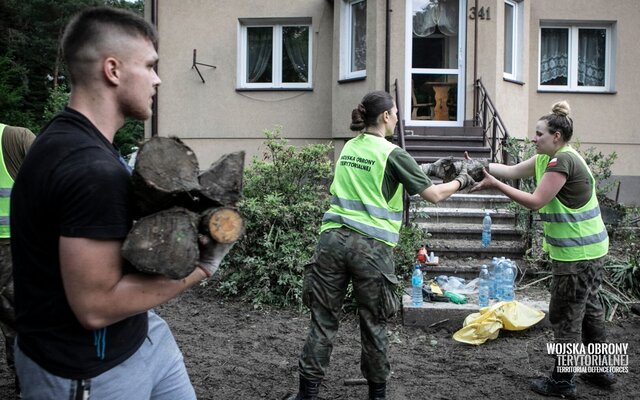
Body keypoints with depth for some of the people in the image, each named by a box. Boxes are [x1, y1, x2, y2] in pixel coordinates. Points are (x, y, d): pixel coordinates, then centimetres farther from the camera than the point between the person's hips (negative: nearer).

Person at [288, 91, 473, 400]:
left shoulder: (348, 148, 15)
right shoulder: (393, 154, -3)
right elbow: (434, 195, -1)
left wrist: (427, 172, 29)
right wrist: (461, 181, 18)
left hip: (333, 238, 5)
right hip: (371, 246, -5)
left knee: (323, 319, 7)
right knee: (373, 323, 10)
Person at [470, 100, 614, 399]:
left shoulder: (563, 160, -21)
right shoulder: (547, 158, 9)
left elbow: (536, 201, -23)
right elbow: (512, 170, 8)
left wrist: (495, 185, -20)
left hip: (577, 254, -10)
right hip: (587, 250, 10)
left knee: (565, 317, 1)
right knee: (588, 310, 20)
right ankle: (602, 371, 33)